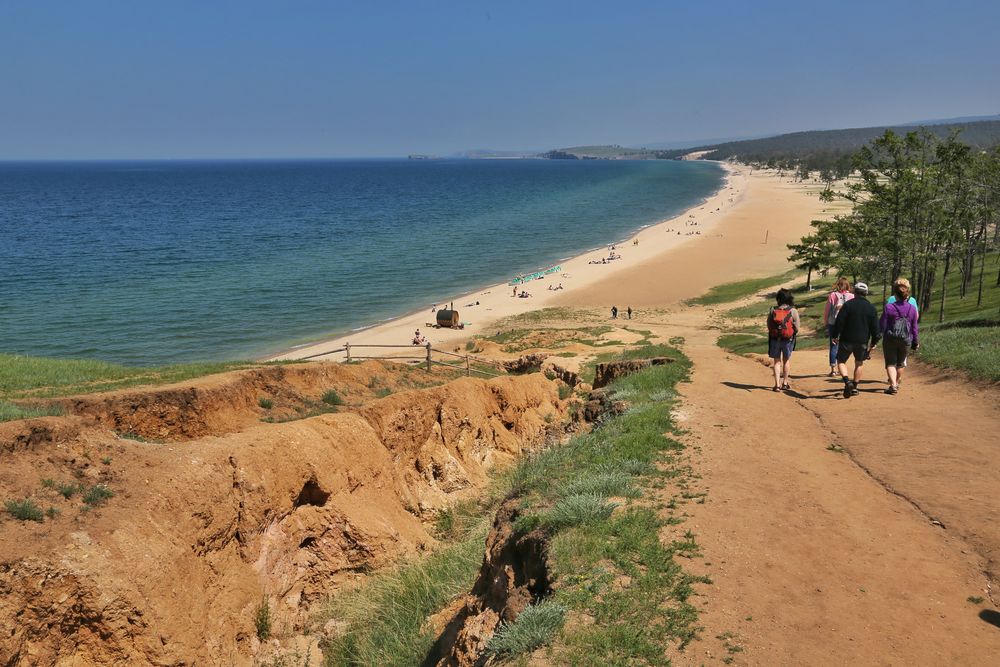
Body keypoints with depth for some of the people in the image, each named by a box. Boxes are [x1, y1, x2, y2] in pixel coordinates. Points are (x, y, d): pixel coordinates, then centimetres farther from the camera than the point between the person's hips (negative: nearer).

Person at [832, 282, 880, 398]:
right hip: (862, 341, 3)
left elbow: (839, 322, -10)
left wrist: (835, 336, -1)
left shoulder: (848, 305, -6)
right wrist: (874, 342, 13)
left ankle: (847, 381, -16)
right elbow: (875, 327, 5)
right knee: (859, 363, 19)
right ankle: (854, 387, 18)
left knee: (841, 361, 7)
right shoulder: (871, 308, 4)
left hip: (846, 340, -3)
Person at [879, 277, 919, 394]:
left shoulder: (889, 307, -12)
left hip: (890, 339, -3)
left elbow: (882, 325, -9)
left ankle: (893, 385, -15)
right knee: (900, 363, 20)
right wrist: (915, 341, 14)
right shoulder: (912, 308, -4)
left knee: (890, 363, 3)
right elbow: (914, 327, 3)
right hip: (906, 340, 3)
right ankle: (896, 383, 35)